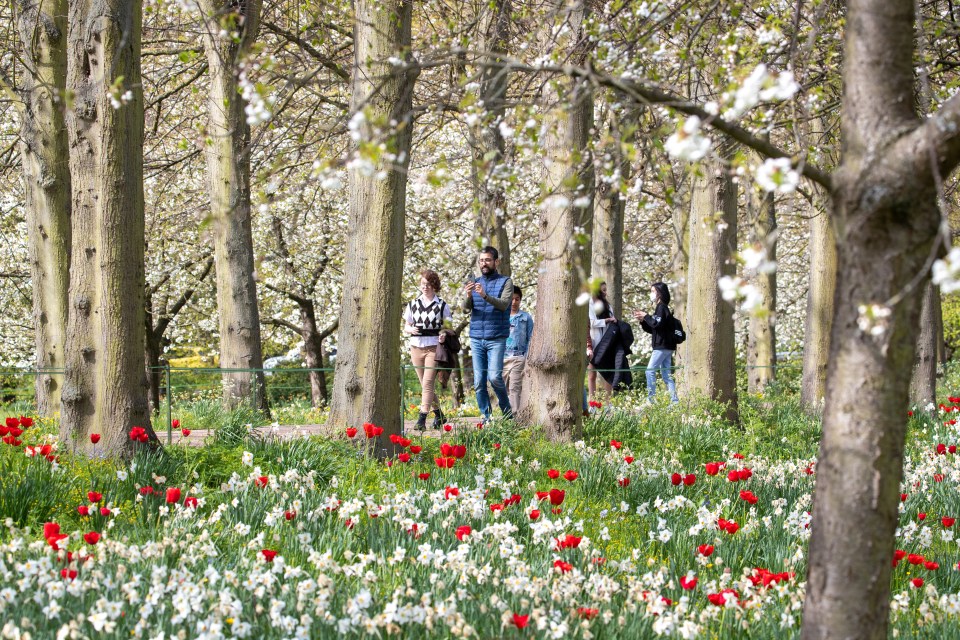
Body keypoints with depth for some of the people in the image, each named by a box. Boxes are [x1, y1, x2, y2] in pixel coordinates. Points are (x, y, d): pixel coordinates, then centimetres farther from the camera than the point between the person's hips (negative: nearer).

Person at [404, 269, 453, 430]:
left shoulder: (442, 305, 1)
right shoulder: (413, 305, 11)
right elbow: (406, 326, 16)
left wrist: (444, 334, -19)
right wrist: (411, 329, -8)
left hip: (433, 347, -5)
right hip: (416, 347, 5)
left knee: (427, 383, -14)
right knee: (425, 385, 10)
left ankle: (422, 419, -18)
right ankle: (438, 414, 26)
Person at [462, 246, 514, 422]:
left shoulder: (505, 282, 2)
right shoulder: (474, 283, 14)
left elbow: (504, 304, -14)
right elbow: (466, 308, 1)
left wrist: (485, 295, -31)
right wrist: (467, 296, -22)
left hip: (496, 339, -4)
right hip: (476, 339, 4)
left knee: (494, 377, -15)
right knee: (479, 382, 1)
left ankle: (507, 413, 3)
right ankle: (486, 418, 7)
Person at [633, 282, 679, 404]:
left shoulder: (661, 307, -10)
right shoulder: (660, 308, 20)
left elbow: (658, 324, -22)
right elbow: (652, 329, 22)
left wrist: (646, 316, -11)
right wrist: (642, 320, 8)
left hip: (663, 346, -10)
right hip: (666, 346, 10)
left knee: (650, 371, -10)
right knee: (666, 374, 8)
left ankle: (651, 398, -12)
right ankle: (674, 400, 5)